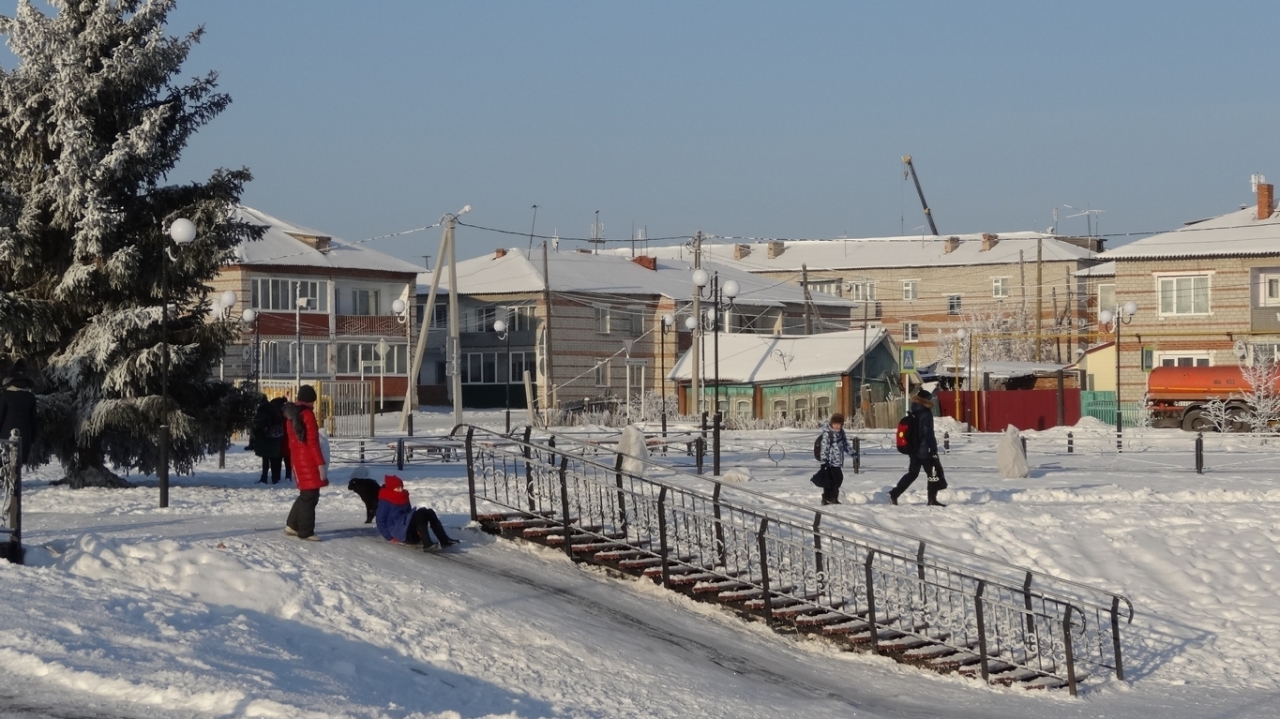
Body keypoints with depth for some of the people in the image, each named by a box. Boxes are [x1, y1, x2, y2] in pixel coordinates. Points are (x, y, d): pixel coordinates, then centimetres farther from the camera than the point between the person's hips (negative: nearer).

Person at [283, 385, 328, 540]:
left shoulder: (292, 415, 12)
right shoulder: (307, 414, -14)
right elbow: (312, 441, -18)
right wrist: (321, 463, -17)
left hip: (297, 459, 9)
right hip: (309, 460, -9)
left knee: (305, 494, 18)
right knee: (310, 496, -4)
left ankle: (292, 525, 20)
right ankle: (306, 531, -2)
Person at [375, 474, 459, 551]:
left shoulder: (403, 497, 15)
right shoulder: (385, 502, -7)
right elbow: (380, 522, -8)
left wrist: (417, 530, 11)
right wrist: (390, 538, -14)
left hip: (411, 533, 8)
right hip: (398, 531, -8)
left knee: (429, 512, -14)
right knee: (420, 513, -29)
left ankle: (444, 540, -27)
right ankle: (427, 544, -47)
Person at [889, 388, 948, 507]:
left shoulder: (914, 413, 9)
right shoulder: (926, 413, -15)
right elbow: (928, 433, -18)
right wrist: (934, 449, -15)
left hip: (914, 449, 8)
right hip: (926, 450, -8)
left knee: (912, 473, 15)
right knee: (934, 473, 2)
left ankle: (894, 494, 10)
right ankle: (932, 499, 3)